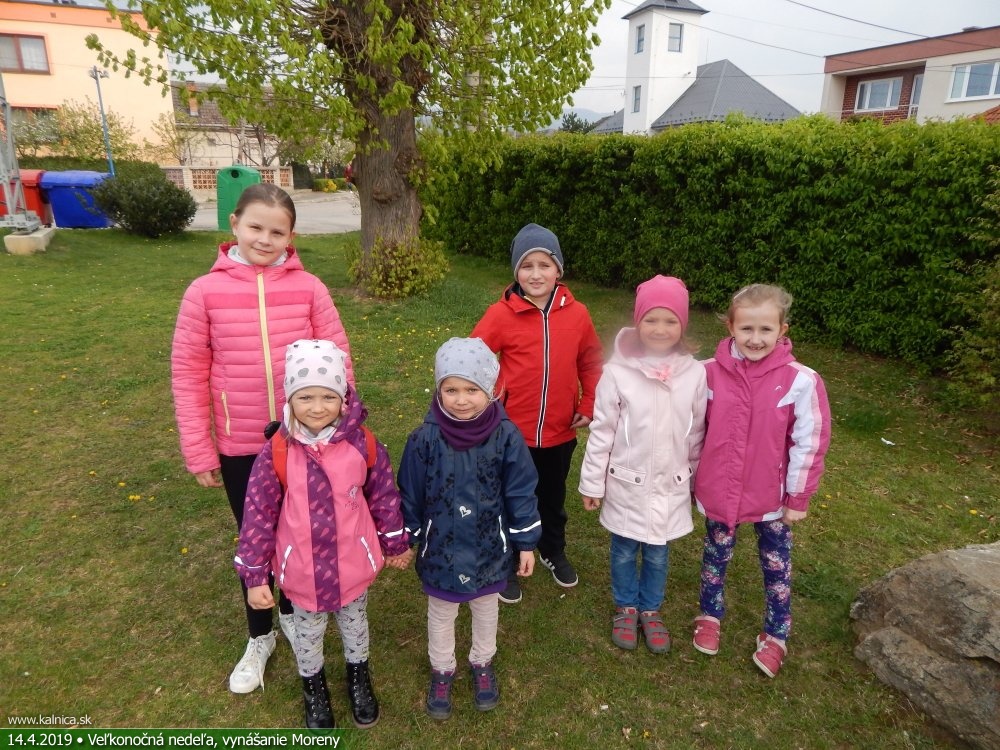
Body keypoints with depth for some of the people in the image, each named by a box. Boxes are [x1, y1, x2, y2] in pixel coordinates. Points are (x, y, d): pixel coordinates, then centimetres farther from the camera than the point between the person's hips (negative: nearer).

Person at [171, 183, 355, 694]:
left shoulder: (308, 288, -8)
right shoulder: (205, 292, -9)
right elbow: (188, 374, -4)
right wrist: (199, 452, -4)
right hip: (240, 447, 0)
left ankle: (292, 613, 47)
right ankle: (259, 638, 41)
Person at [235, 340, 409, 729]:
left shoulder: (362, 444, -17)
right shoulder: (276, 454, -20)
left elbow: (384, 496, -4)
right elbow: (258, 515, -11)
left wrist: (395, 543, 6)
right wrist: (255, 576, -7)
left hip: (353, 564, 1)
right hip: (302, 570, 0)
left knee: (355, 624, 26)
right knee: (308, 632, 24)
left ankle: (358, 677, 55)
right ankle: (313, 687, 53)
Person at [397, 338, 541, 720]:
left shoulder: (506, 436, -18)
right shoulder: (425, 438, -18)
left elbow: (521, 492, -8)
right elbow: (410, 495, -6)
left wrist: (526, 543, -3)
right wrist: (406, 541, 2)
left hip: (489, 547, 1)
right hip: (441, 548, 0)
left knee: (486, 609, 25)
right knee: (441, 614, 22)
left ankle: (482, 664, 52)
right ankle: (441, 670, 48)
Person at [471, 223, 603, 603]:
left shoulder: (576, 314, -6)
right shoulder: (501, 315, -14)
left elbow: (591, 362, 6)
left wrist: (588, 406, 1)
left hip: (560, 432, 3)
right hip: (513, 433, -2)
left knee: (553, 498, 24)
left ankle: (553, 552, 49)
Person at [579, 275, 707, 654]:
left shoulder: (695, 373, -9)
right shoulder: (618, 372, -15)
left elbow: (697, 433, 2)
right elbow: (601, 431, -8)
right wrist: (592, 482, -4)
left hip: (671, 487, 2)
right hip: (627, 485, -1)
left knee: (658, 553, 18)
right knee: (624, 551, 18)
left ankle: (651, 609, 43)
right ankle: (626, 608, 43)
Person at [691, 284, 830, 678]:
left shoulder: (801, 381, -17)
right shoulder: (711, 373, -12)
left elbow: (809, 443, -9)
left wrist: (798, 498, -5)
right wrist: (689, 479, 5)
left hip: (771, 497, -1)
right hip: (718, 491, 2)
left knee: (776, 566, 18)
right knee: (716, 556, 22)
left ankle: (776, 637, 41)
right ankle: (710, 617, 46)